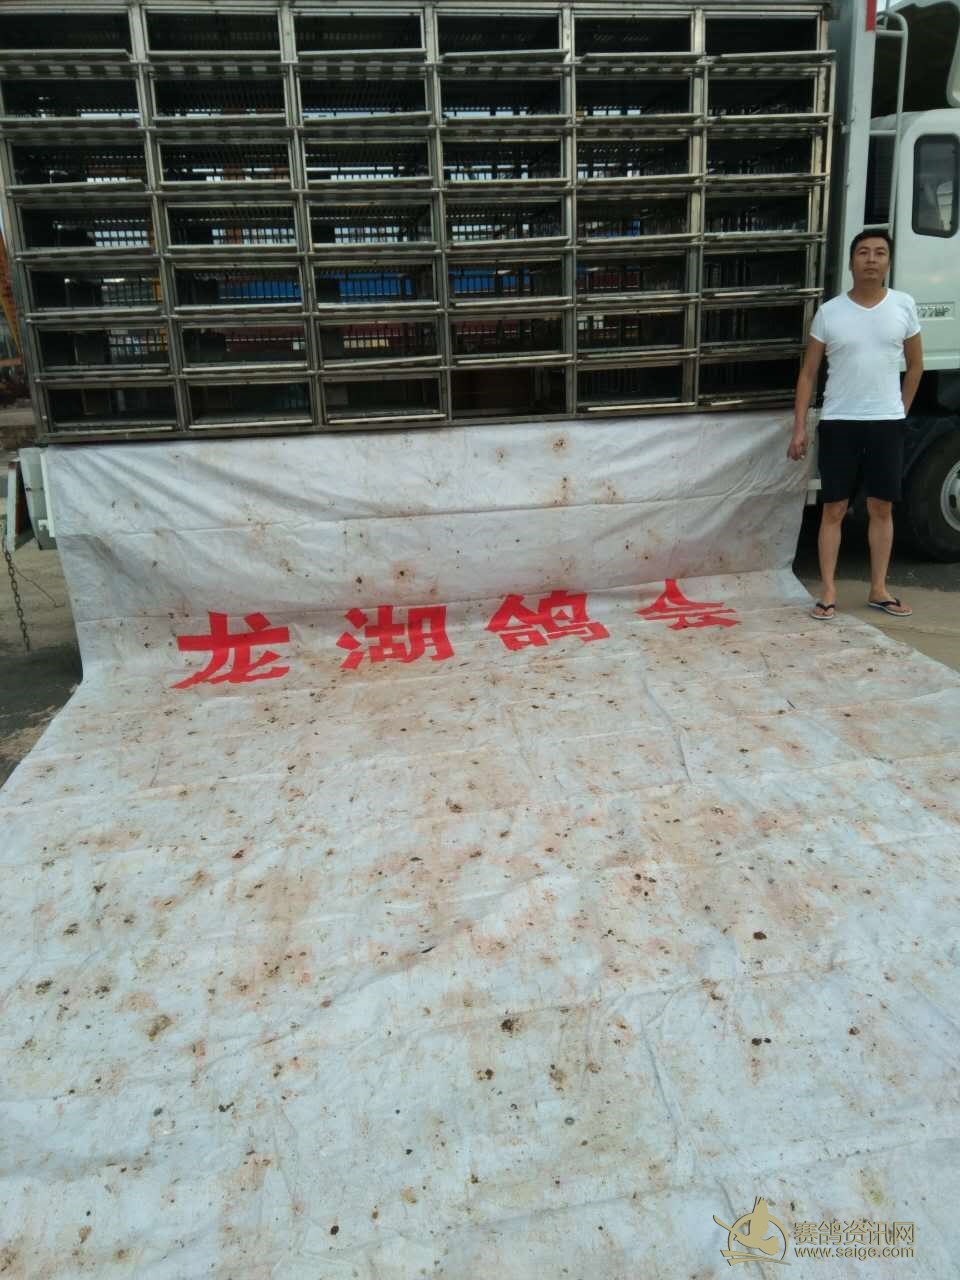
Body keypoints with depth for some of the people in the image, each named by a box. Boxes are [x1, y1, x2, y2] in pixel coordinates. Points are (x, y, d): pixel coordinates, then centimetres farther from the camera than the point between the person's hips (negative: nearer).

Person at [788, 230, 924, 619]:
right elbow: (808, 373, 1)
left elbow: (915, 365, 14)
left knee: (882, 508, 6)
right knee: (833, 510, 0)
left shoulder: (904, 306, 3)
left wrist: (900, 410, 9)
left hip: (886, 423, 2)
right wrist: (799, 427, -5)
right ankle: (828, 593, 6)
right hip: (839, 423, -1)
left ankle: (878, 590, 17)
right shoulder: (829, 312, -1)